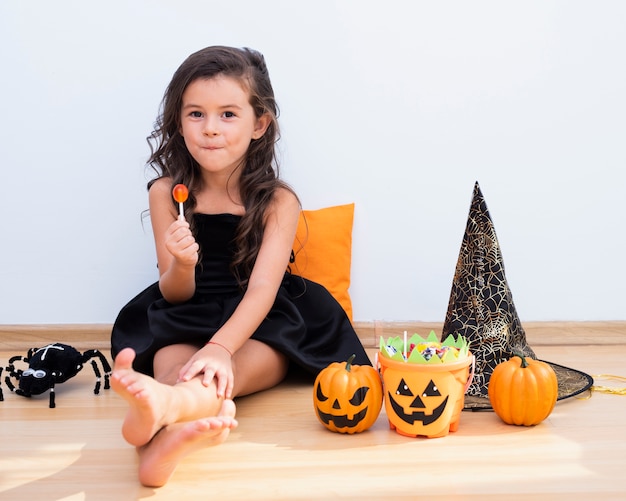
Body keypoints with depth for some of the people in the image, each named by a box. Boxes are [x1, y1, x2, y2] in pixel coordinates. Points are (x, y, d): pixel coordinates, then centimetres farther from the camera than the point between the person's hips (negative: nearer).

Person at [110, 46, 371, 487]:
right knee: (172, 360, -33)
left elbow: (262, 289, -20)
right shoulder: (167, 193, -2)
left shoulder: (277, 201, -8)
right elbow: (174, 295, -1)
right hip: (184, 323, 2)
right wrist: (182, 266, -26)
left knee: (222, 373, -35)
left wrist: (220, 347, -38)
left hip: (261, 323, -1)